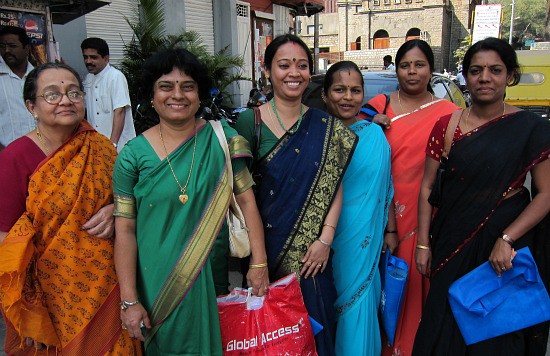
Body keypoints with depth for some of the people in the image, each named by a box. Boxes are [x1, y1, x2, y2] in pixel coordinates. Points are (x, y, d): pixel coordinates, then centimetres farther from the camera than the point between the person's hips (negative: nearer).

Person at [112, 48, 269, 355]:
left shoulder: (221, 139, -5)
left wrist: (259, 262, -9)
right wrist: (130, 300, -8)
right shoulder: (134, 154, -7)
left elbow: (247, 201, -4)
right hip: (157, 282, 0)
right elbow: (125, 229, -6)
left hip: (212, 275, 1)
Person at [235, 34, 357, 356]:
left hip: (312, 251, 2)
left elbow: (334, 185, 0)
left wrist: (325, 238, -10)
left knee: (312, 316, 14)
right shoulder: (251, 121, -6)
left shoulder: (325, 125, 1)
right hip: (267, 245, -1)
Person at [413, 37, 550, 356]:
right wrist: (423, 244, -1)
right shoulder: (447, 125, -2)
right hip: (453, 239, 1)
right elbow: (427, 187, 0)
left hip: (506, 241, -1)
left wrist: (507, 239, -18)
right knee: (445, 322, 11)